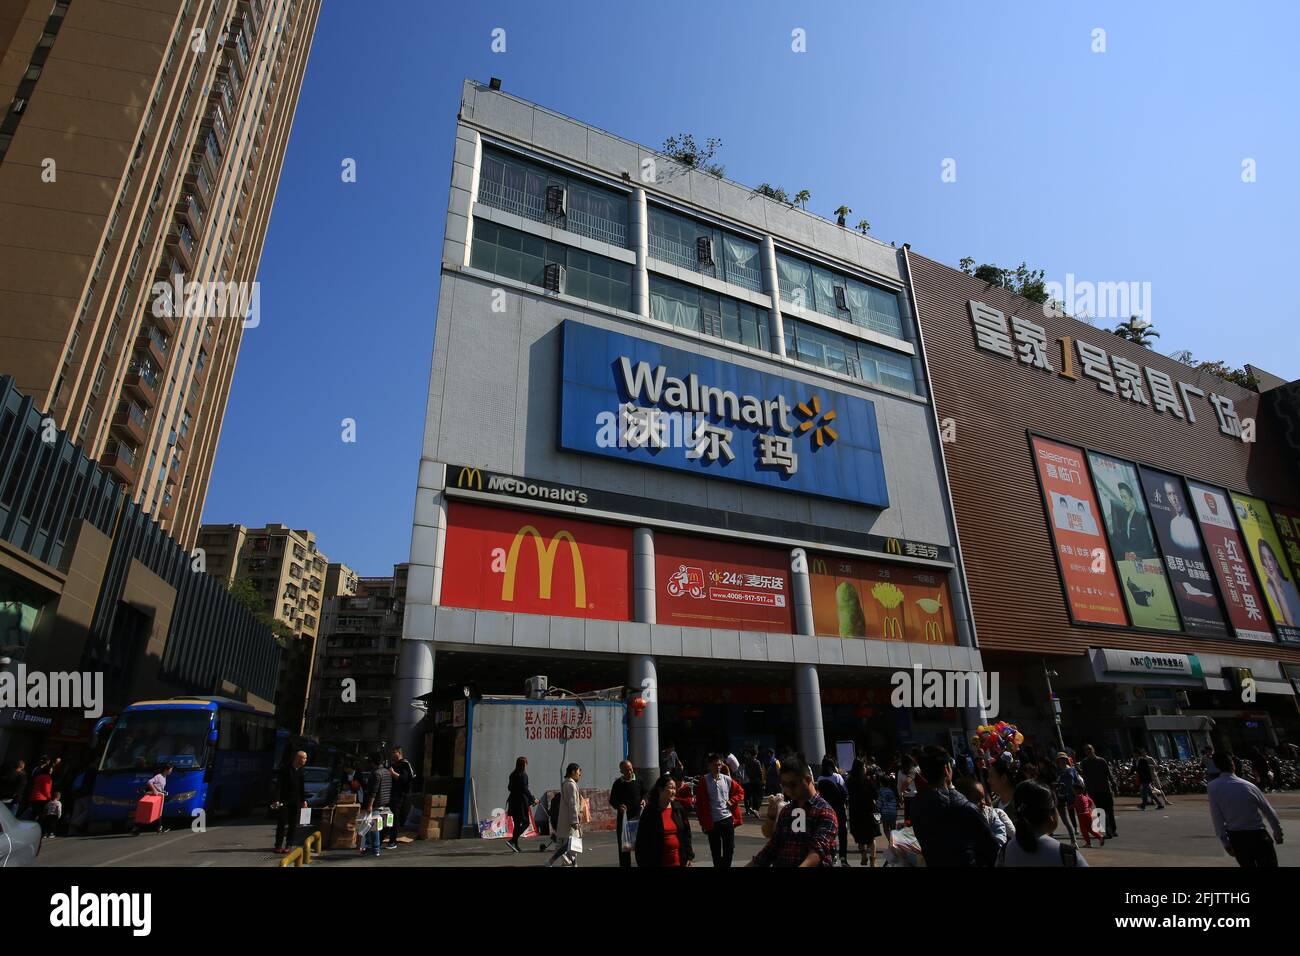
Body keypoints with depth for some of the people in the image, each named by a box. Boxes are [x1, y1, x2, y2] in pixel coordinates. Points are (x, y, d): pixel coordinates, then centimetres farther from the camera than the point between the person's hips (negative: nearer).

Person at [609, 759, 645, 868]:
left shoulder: (639, 781, 3)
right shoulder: (617, 784, 1)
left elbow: (645, 793, 14)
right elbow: (612, 800, 5)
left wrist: (644, 800, -7)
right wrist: (618, 806, -15)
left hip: (638, 815, 0)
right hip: (623, 817, 0)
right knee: (623, 843, 6)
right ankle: (625, 865, 17)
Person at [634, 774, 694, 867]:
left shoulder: (679, 808, 5)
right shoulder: (650, 811, -7)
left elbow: (686, 833, 10)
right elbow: (642, 840, -5)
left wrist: (689, 856, 5)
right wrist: (642, 863, -8)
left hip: (679, 859, 3)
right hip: (658, 861, -3)